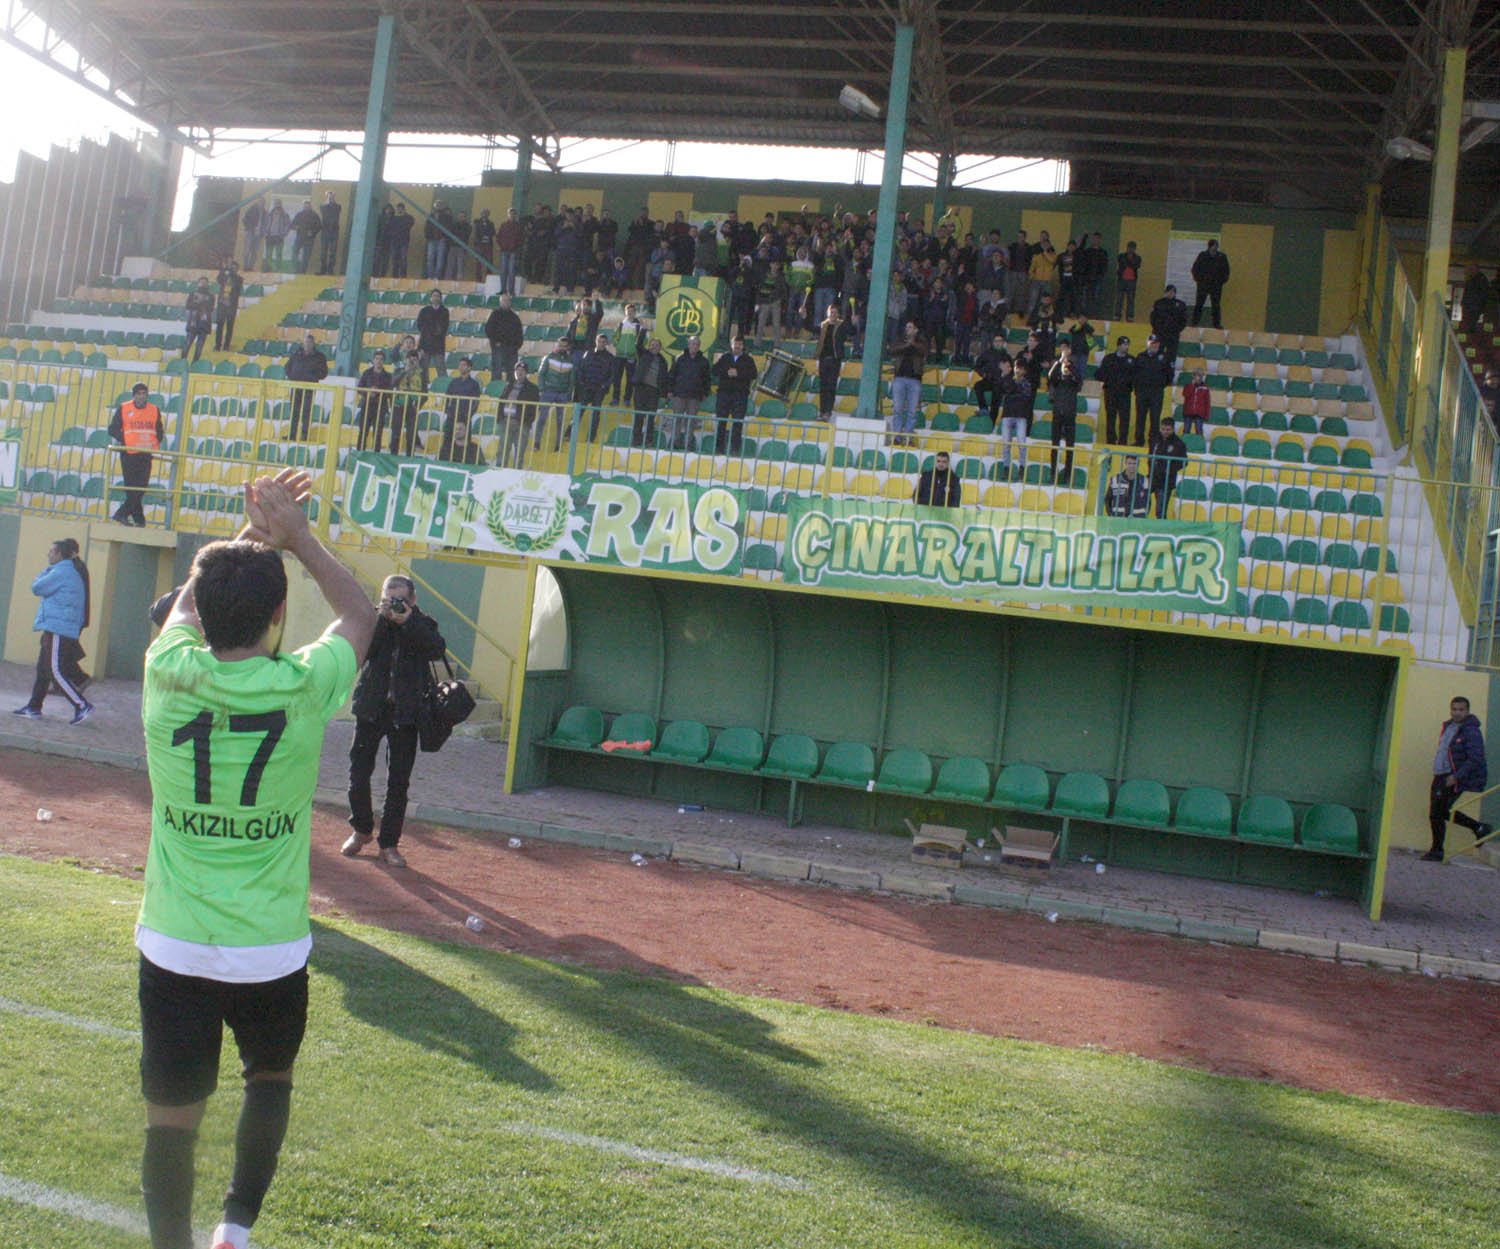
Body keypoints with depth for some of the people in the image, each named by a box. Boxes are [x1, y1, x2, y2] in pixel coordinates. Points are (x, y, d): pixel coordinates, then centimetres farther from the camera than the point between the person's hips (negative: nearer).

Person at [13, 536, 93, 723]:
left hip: (58, 629, -10)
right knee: (43, 668, 13)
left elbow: (37, 588, -10)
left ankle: (82, 706, -10)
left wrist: (44, 572, 5)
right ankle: (33, 707, 17)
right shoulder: (73, 571, 17)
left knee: (56, 671, -10)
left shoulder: (62, 572, -14)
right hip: (57, 628, 10)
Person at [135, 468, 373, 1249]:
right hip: (271, 951, -1)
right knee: (270, 1079, 25)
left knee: (171, 1115, 9)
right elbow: (358, 614, 7)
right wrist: (296, 537, 12)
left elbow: (190, 601, 15)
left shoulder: (167, 676, -10)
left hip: (172, 946, 1)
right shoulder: (302, 688, -15)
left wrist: (250, 532, 21)